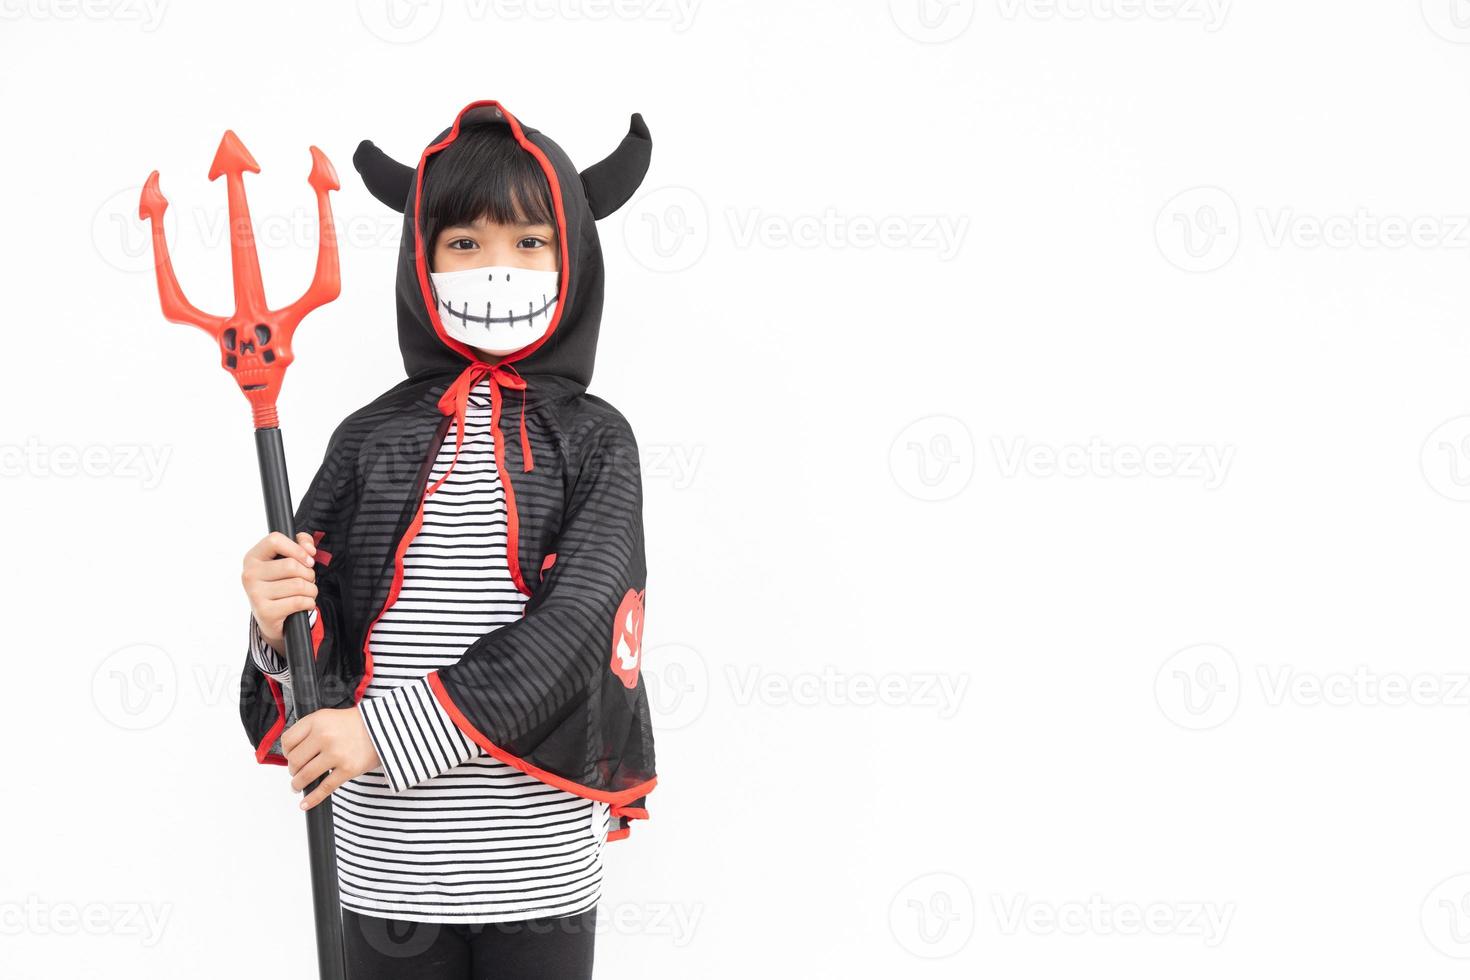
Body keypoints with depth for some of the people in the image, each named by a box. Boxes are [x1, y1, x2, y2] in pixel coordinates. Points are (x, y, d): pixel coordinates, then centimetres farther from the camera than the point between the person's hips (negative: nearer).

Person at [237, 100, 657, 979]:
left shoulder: (592, 439, -2)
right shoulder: (372, 438, 3)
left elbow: (575, 626, -14)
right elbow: (324, 642, 4)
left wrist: (390, 725, -21)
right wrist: (281, 625, -19)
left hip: (541, 865, -1)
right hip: (388, 864, 1)